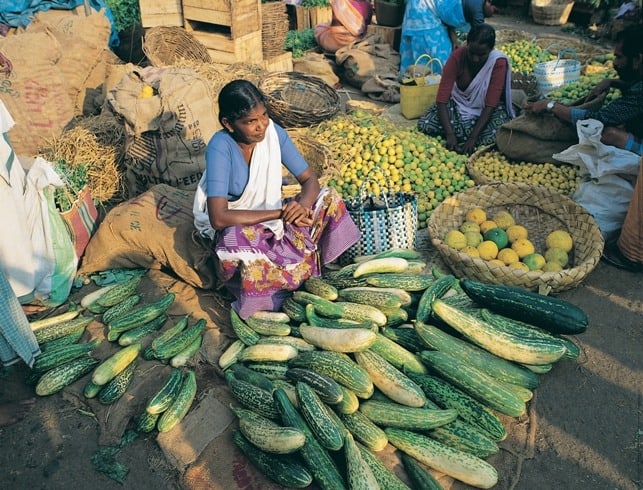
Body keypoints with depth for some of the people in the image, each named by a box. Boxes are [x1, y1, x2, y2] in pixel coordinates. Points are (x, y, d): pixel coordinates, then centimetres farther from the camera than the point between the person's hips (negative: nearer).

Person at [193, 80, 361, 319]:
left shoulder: (273, 132, -13)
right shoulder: (220, 147, -26)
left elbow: (310, 179, -7)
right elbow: (219, 218, -33)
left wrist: (302, 206, -31)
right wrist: (280, 213, -33)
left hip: (273, 217, 5)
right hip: (235, 226, -5)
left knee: (330, 198, -12)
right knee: (236, 241, -40)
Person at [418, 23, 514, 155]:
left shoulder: (498, 62, -24)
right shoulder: (457, 56, -23)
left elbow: (491, 104, -26)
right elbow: (442, 97, -27)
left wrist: (473, 138, -37)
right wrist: (450, 134, -38)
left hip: (485, 108, -1)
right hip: (458, 103, 2)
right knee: (424, 124, -24)